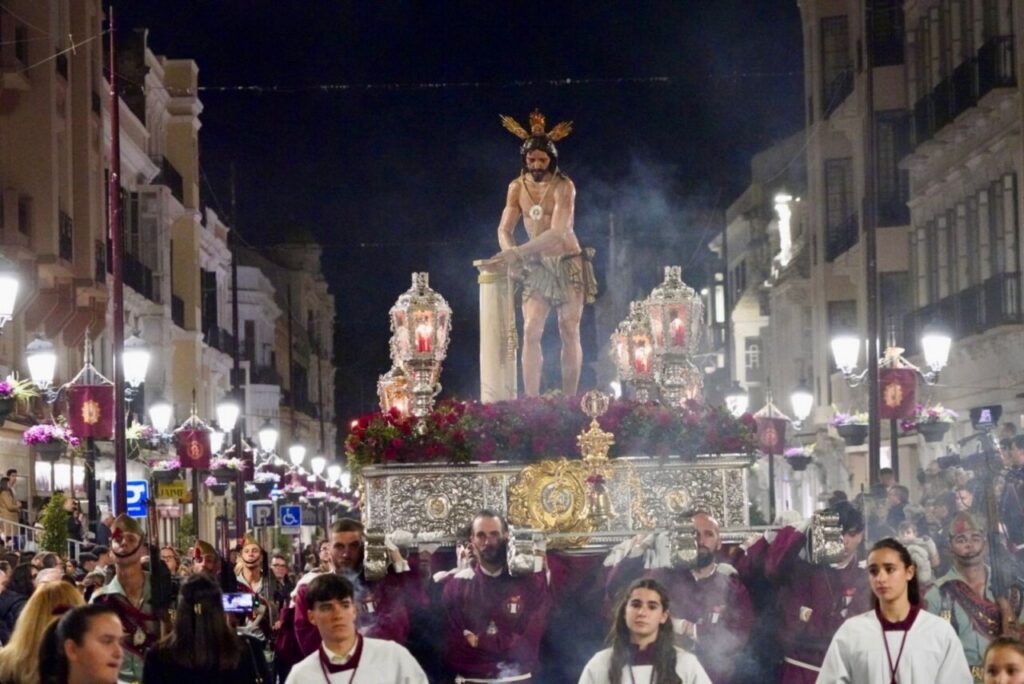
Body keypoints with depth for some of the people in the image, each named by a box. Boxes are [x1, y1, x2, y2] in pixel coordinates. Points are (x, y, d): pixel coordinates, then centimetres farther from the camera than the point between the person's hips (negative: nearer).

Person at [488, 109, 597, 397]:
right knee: (531, 332, -9)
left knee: (569, 332, -2)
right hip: (536, 267, 4)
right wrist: (509, 253, -22)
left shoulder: (563, 187, -15)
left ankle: (569, 399, 1)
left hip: (568, 264, -4)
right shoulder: (517, 187, 2)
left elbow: (558, 232, -26)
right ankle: (531, 400, -13)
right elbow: (505, 228, 2)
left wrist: (518, 252, -36)